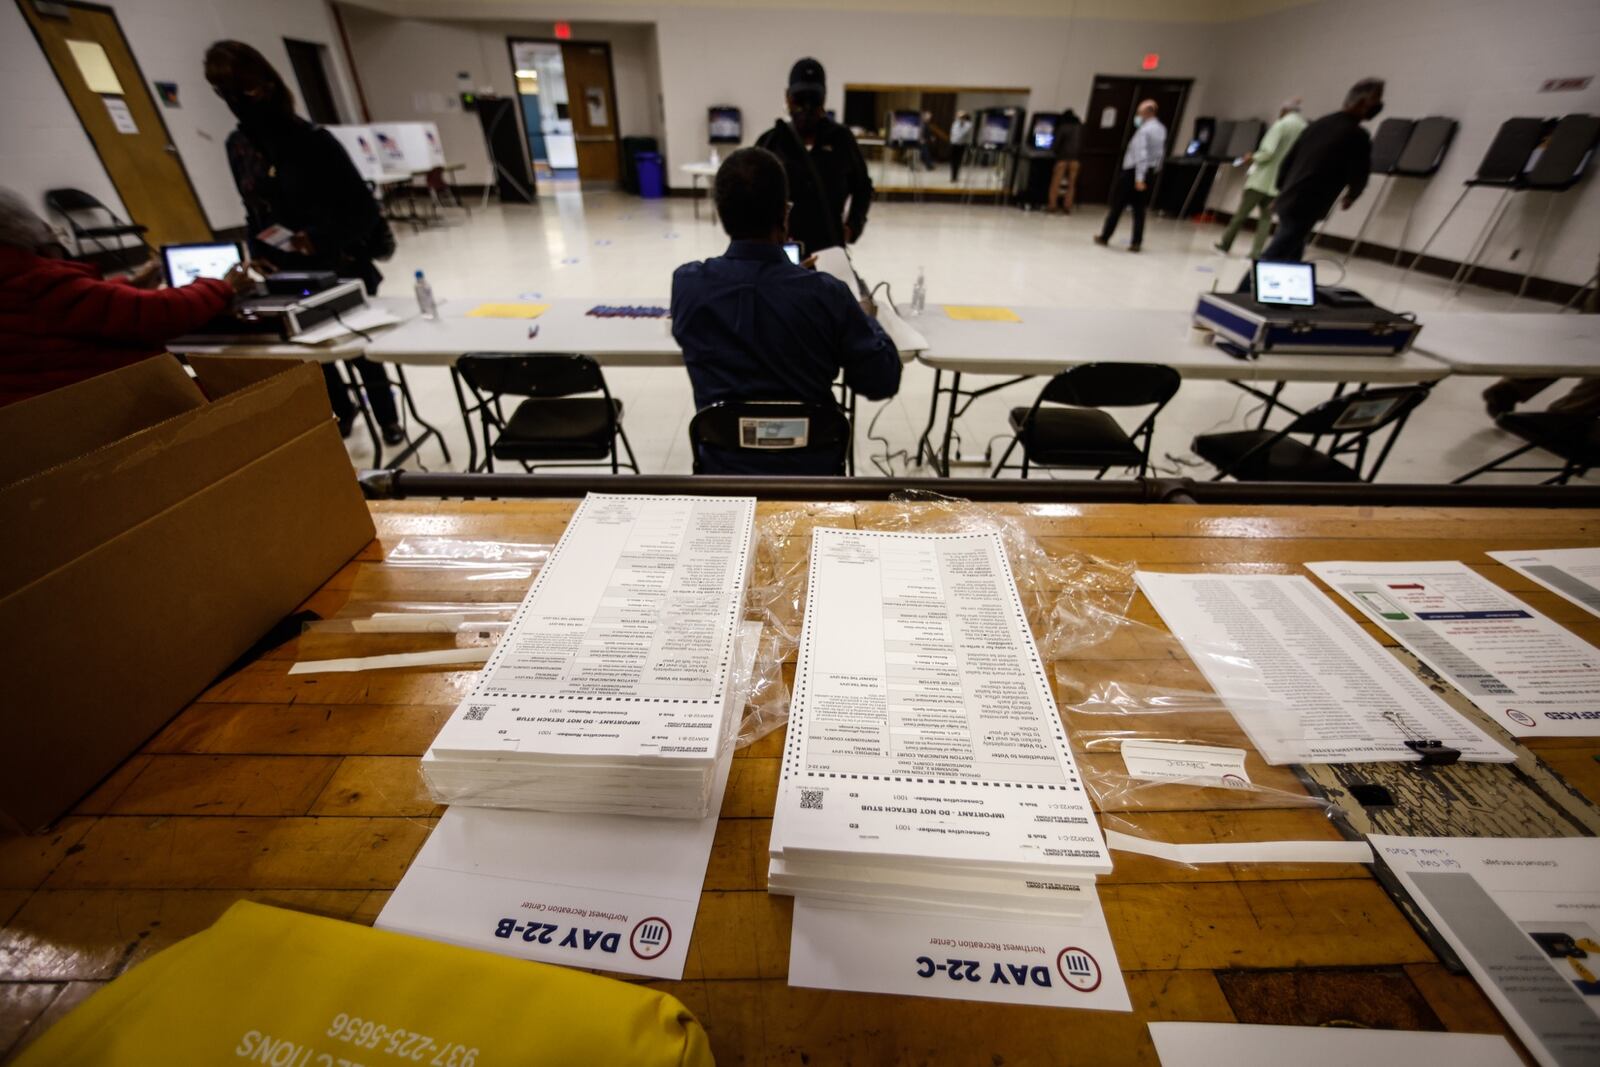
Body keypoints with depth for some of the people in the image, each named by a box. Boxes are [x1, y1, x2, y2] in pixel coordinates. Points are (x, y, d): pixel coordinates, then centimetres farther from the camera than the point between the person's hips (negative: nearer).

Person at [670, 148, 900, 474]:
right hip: (809, 465, 0)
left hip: (724, 465, 1)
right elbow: (883, 382, -10)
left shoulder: (687, 284, -14)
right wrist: (866, 318, 11)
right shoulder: (826, 293, -20)